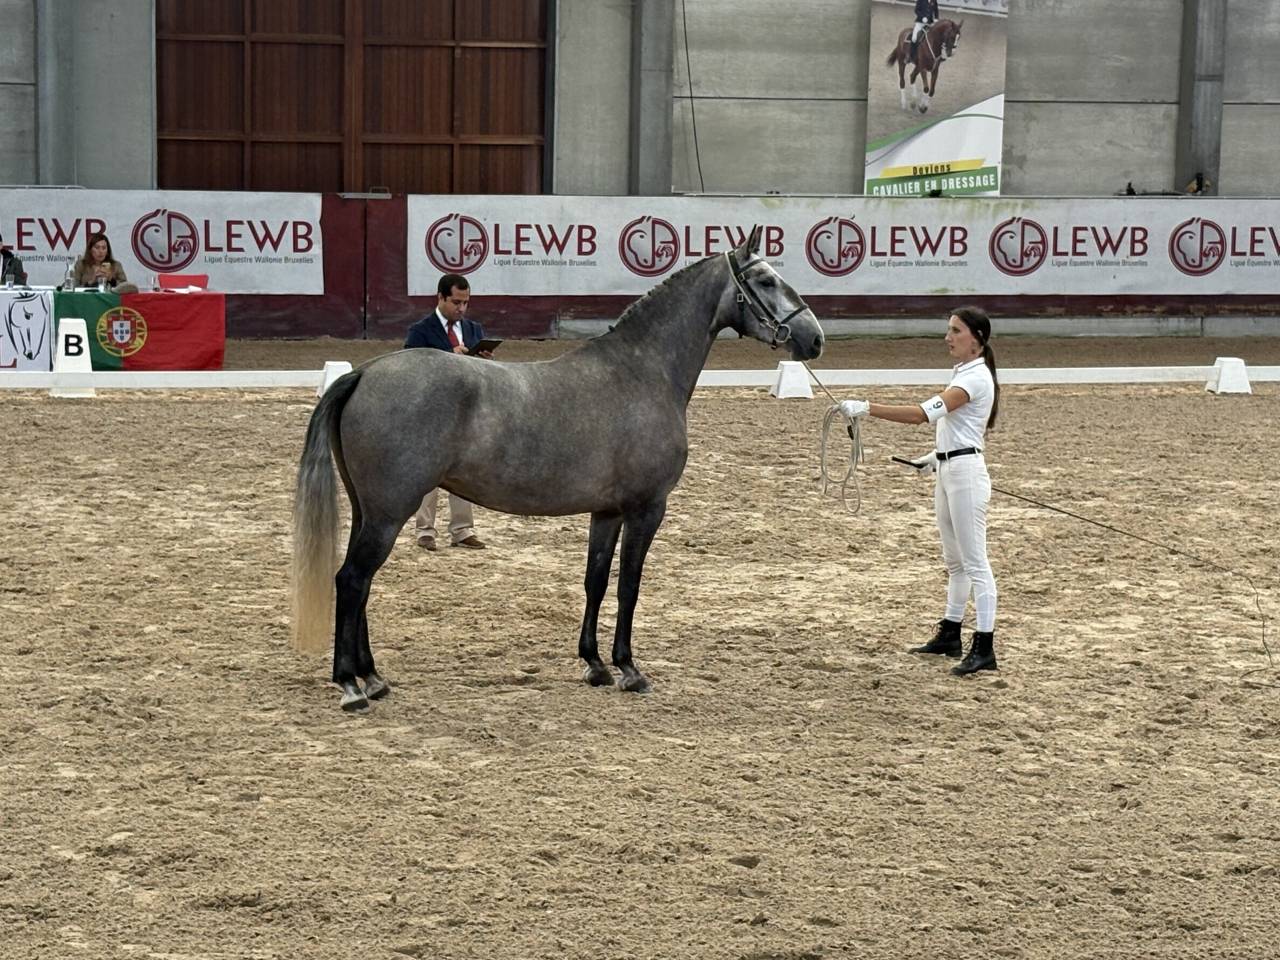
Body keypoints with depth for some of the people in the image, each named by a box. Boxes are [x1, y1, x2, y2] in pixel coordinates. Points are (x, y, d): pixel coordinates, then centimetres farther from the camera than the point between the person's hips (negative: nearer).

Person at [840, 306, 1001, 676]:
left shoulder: (975, 378, -19)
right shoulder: (962, 373, 13)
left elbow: (924, 413, -30)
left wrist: (868, 408, -32)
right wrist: (936, 456, 18)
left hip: (965, 472, -10)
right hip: (947, 470, 10)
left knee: (974, 561, -9)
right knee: (954, 560, 17)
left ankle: (984, 648, -9)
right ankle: (949, 635, 27)